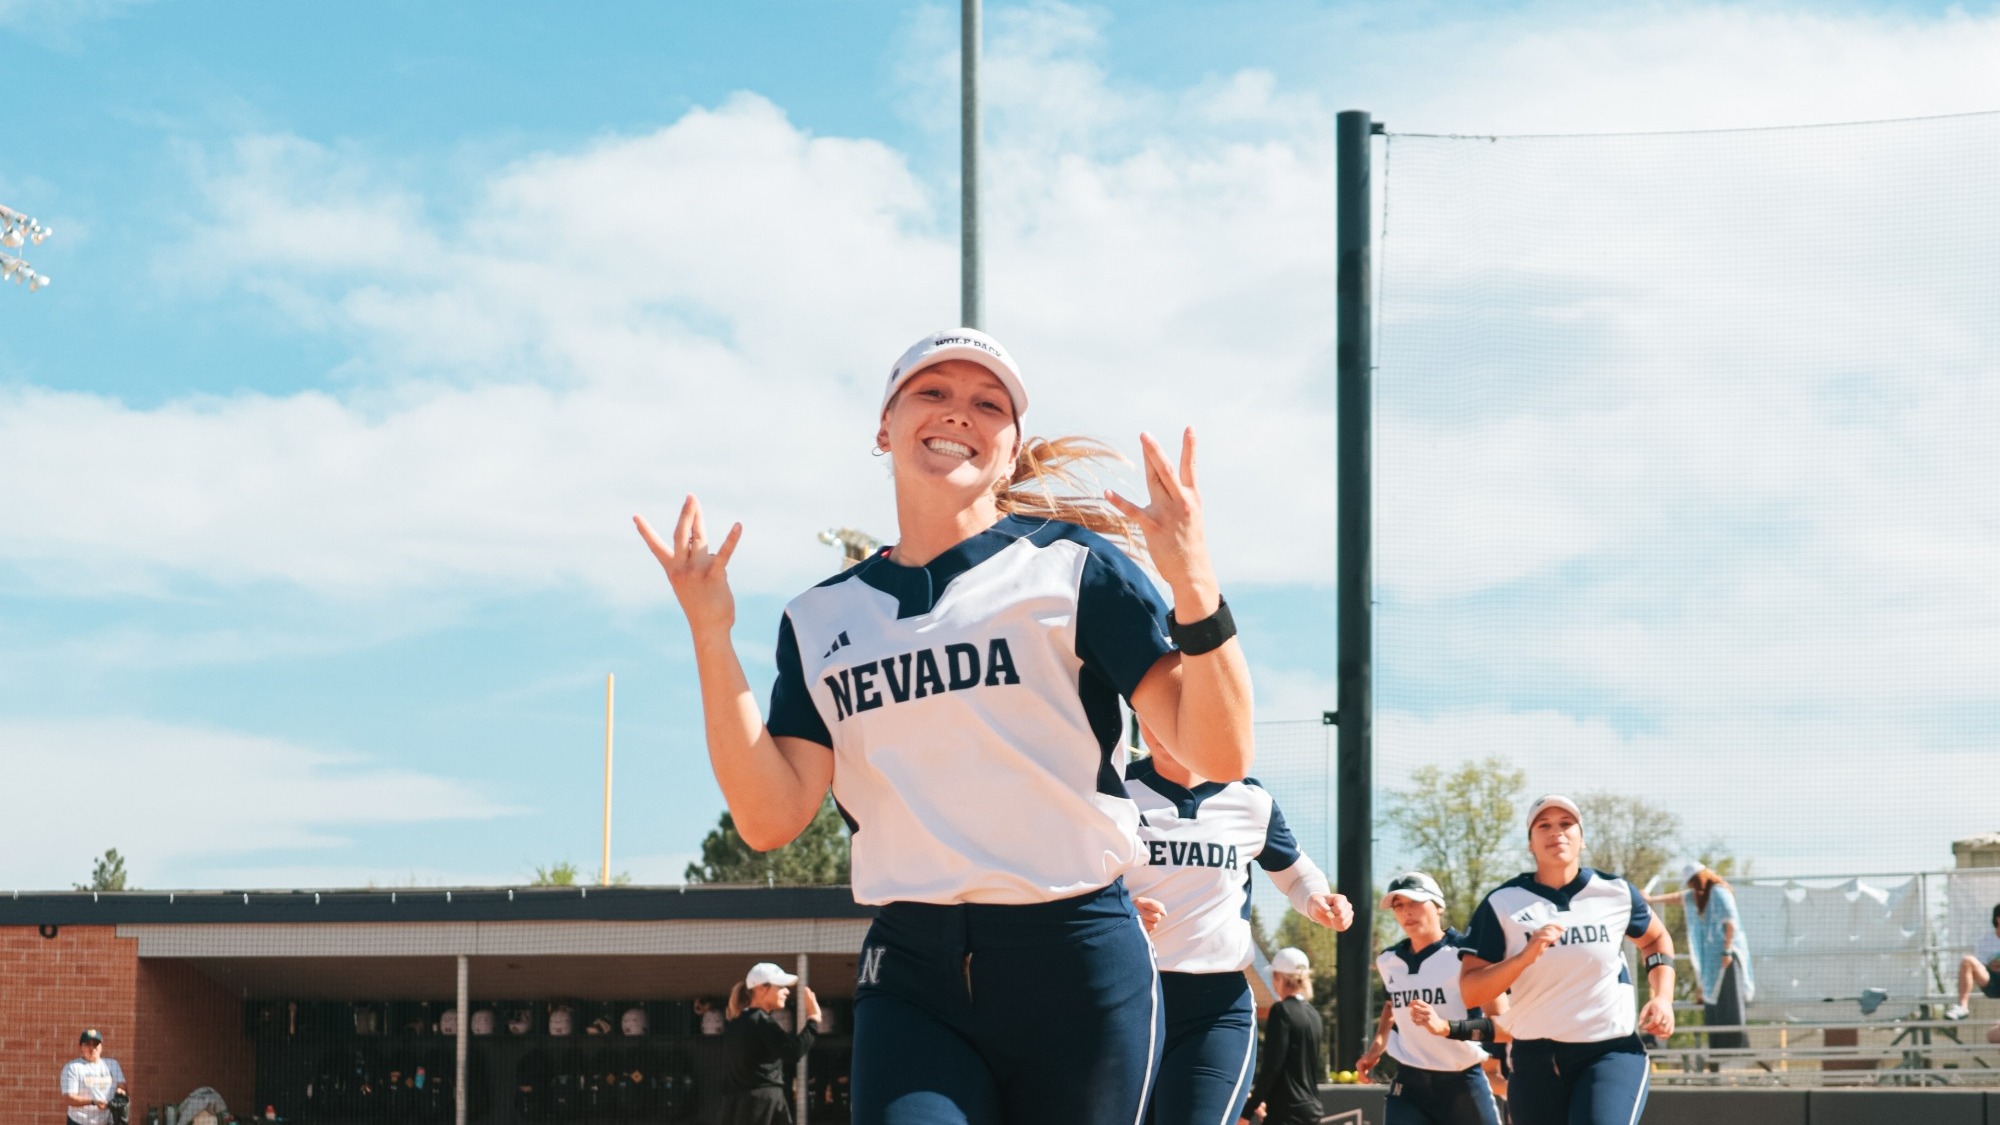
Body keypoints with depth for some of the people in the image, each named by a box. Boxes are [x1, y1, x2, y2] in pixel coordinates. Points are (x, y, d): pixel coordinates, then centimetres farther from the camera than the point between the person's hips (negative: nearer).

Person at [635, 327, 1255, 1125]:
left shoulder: (1071, 568, 1)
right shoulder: (822, 619, 12)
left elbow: (1217, 755, -8)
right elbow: (770, 817, 1)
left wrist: (1194, 588, -25)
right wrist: (710, 632, -4)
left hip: (1075, 969, -2)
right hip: (911, 976, 2)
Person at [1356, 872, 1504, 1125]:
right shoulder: (1389, 961, 6)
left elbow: (1504, 1024, -19)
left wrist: (1445, 1028, -31)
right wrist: (1379, 1043, 16)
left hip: (1463, 1084, -4)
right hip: (1408, 1087, 4)